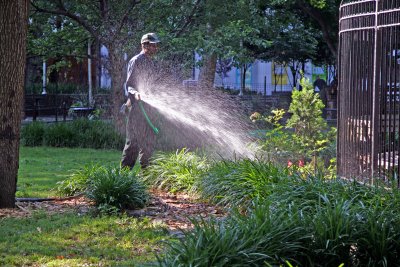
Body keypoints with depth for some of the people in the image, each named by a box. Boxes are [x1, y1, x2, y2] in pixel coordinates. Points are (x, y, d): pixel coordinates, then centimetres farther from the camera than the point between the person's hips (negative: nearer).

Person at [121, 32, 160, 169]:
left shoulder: (152, 63, 17)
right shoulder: (136, 61, -9)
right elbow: (129, 85, -13)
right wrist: (135, 94, -32)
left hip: (148, 106, 8)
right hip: (136, 106, -8)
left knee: (149, 139, 10)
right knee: (134, 140, -9)